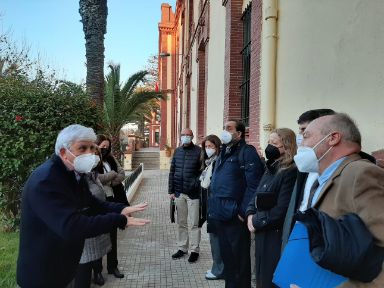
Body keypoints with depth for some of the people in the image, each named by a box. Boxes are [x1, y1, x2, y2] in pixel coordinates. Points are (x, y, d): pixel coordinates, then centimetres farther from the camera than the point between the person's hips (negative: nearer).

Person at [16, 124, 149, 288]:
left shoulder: (74, 174, 3)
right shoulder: (46, 180, -28)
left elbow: (91, 204, 7)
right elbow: (72, 227, -36)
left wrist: (121, 209, -11)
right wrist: (120, 219, -32)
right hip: (43, 274, -8)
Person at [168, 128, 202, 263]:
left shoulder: (198, 151, -6)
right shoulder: (177, 151, 9)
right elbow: (172, 171, 10)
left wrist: (196, 184, -13)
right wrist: (171, 191, 7)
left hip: (193, 193, -5)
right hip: (179, 193, 5)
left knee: (193, 223, 3)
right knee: (181, 223, 14)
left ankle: (194, 250, 15)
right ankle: (182, 248, 26)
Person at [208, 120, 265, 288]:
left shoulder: (247, 152, -11)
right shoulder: (223, 153, 16)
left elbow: (253, 185, -18)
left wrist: (243, 212, -18)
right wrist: (213, 208, 16)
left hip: (234, 217, -8)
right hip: (220, 215, 8)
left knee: (238, 260, 6)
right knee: (226, 256, 20)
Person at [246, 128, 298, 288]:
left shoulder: (291, 172, -18)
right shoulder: (270, 169, 11)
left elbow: (281, 211, -22)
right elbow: (257, 197, 13)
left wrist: (257, 222, -13)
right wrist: (250, 215, -5)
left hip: (277, 237, -8)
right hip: (262, 234, 8)